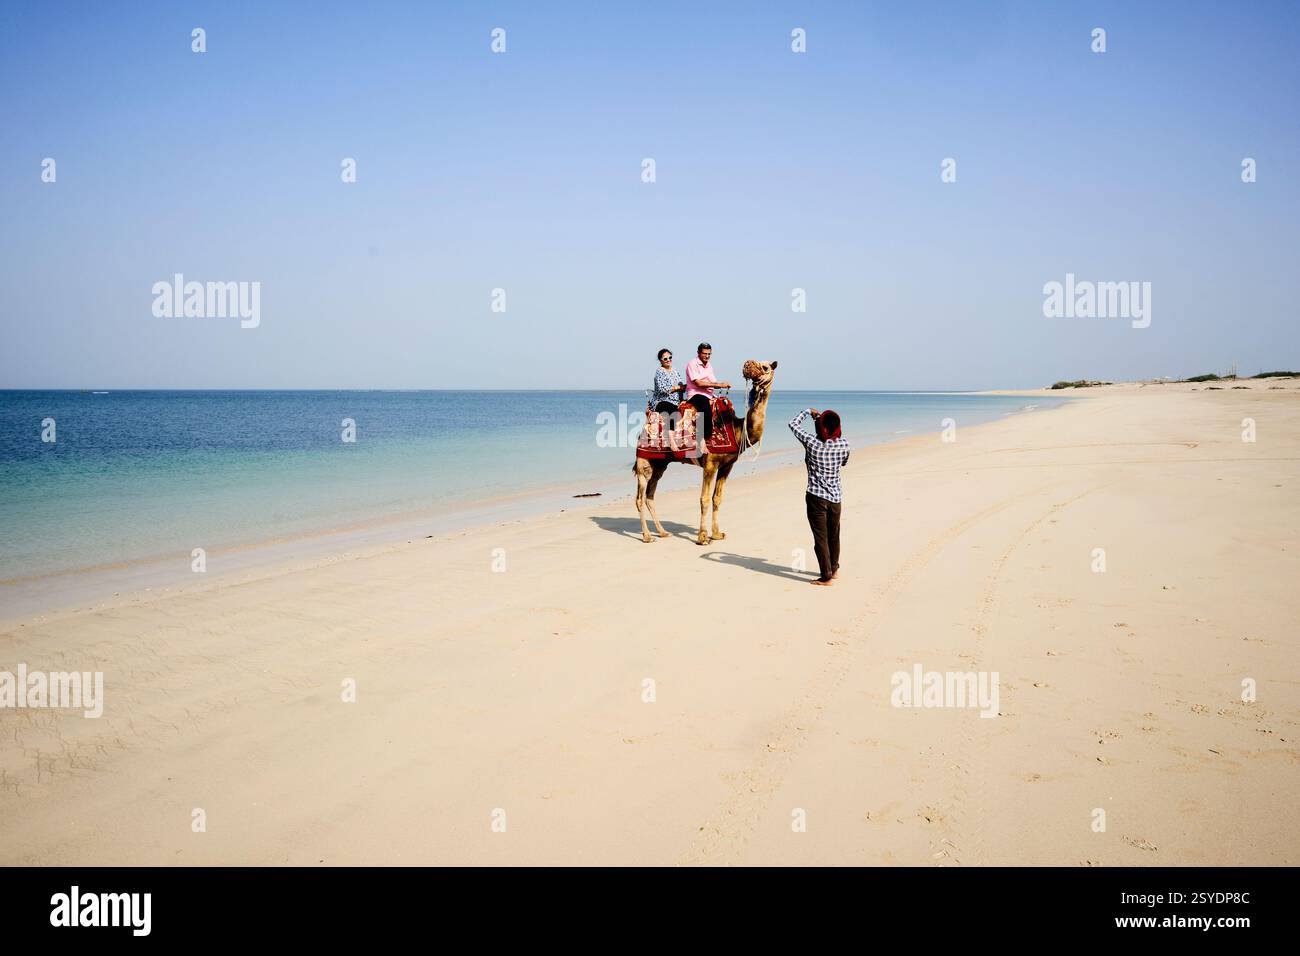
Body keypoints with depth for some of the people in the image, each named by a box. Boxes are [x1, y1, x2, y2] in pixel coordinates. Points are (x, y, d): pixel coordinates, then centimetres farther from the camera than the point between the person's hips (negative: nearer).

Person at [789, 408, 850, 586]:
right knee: (834, 535, 21)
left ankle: (826, 577, 6)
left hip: (816, 497, -4)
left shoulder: (812, 443, -14)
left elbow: (793, 424, 0)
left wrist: (808, 411, 15)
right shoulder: (844, 444, -6)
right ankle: (834, 569, 38)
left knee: (821, 538, 3)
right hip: (836, 497, 4)